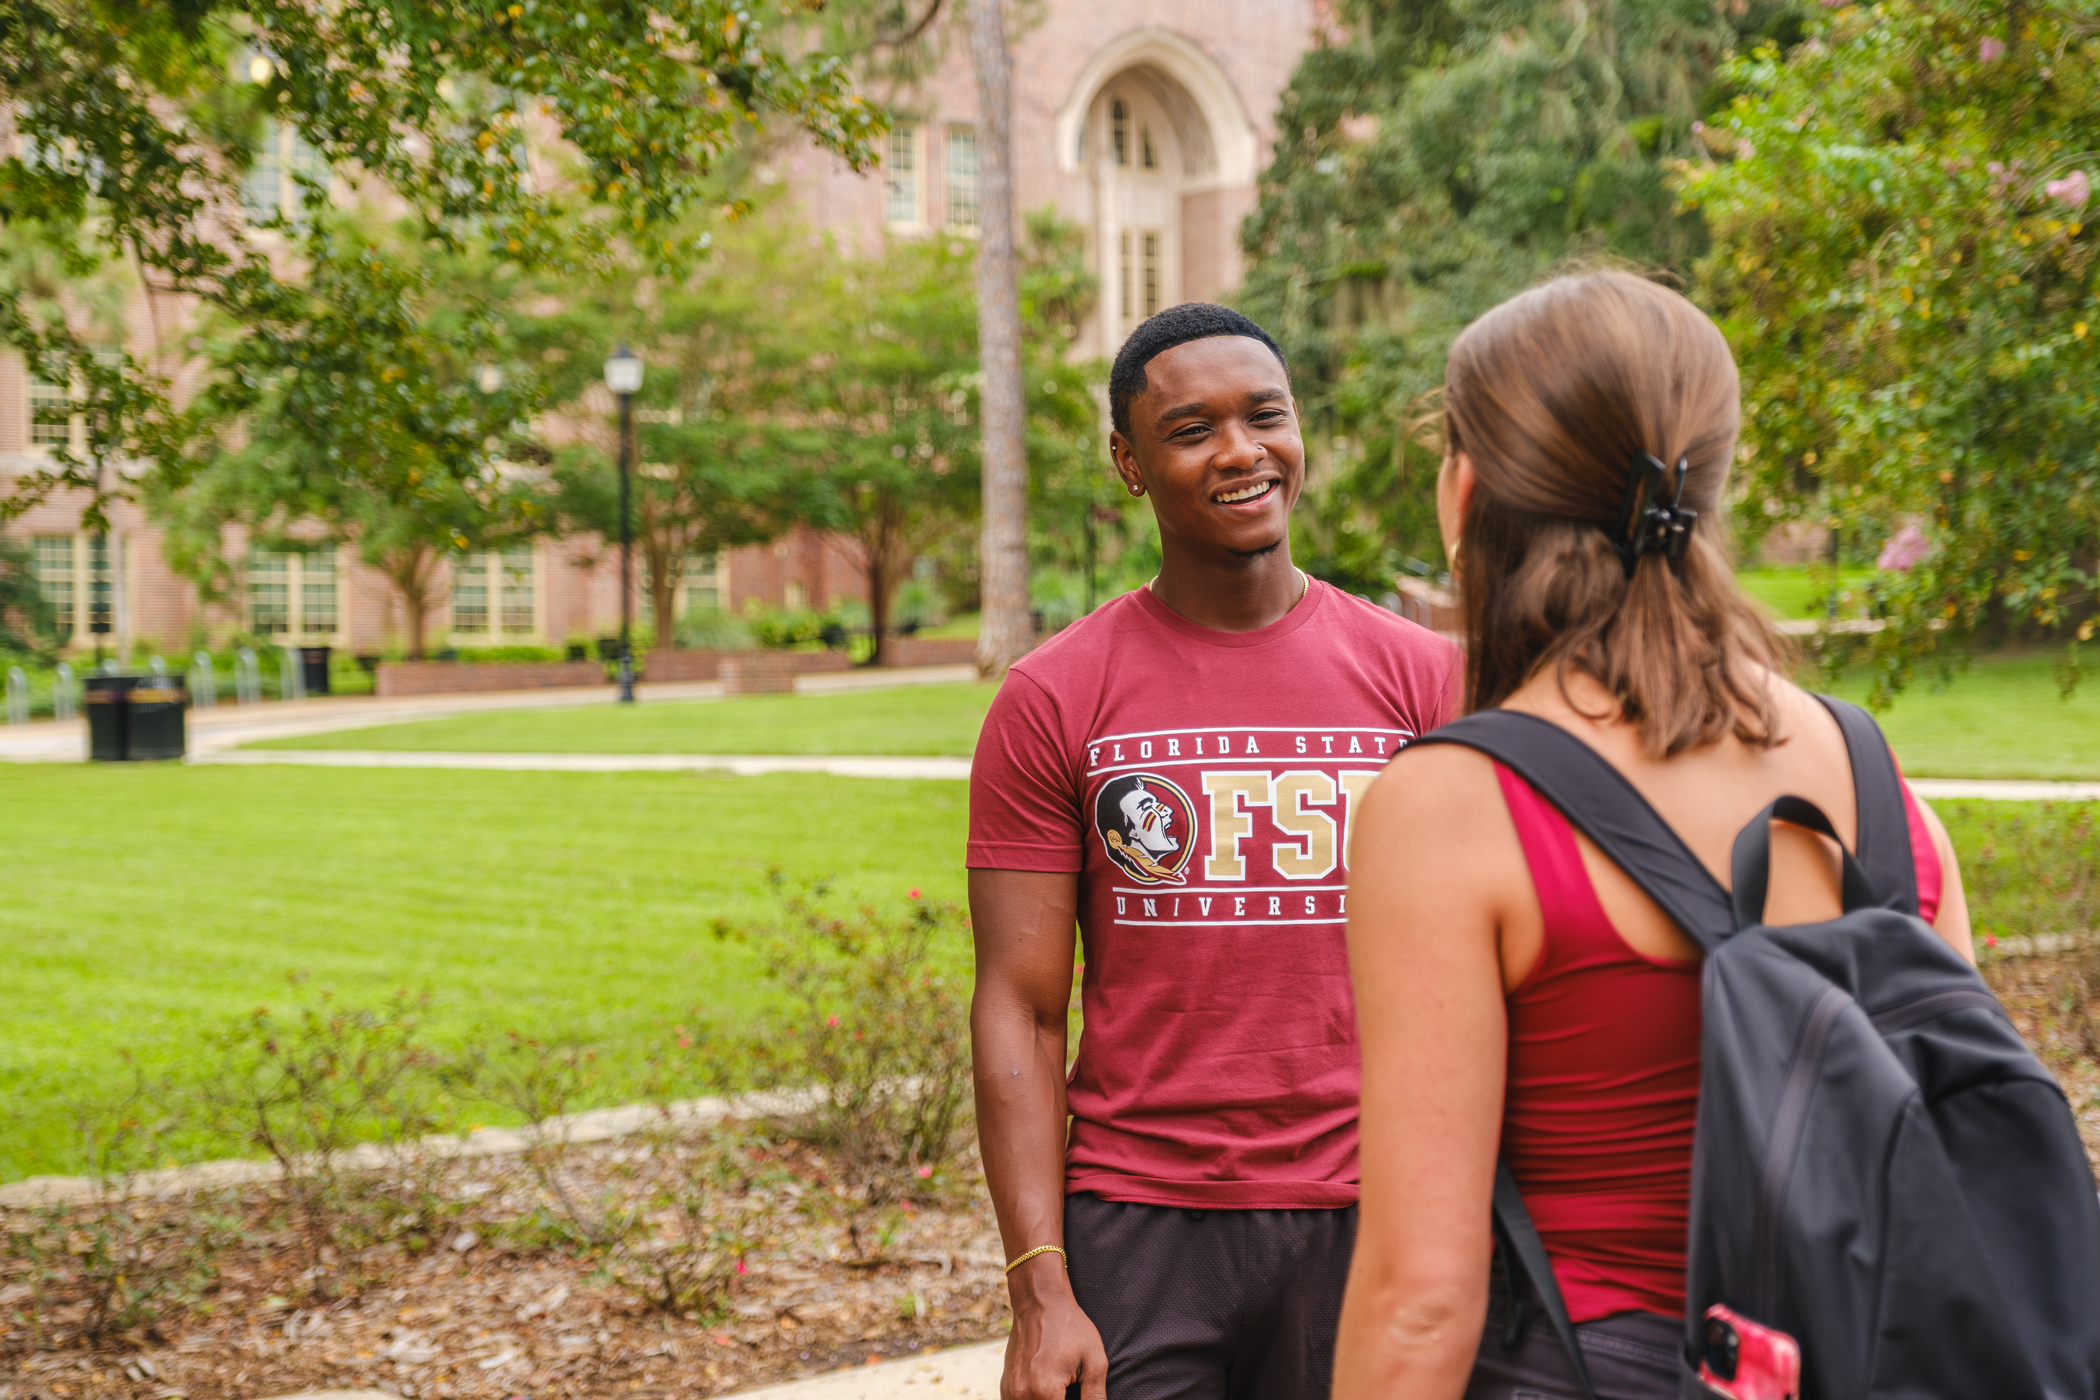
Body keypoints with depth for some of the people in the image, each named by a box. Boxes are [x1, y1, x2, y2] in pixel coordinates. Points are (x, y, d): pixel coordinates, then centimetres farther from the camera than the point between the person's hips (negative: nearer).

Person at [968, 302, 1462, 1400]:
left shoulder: (1420, 677, 3)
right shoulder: (1053, 702, -1)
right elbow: (1020, 1009, -3)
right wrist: (1040, 1290, -10)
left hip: (1362, 1221, 2)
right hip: (1134, 1225, -1)